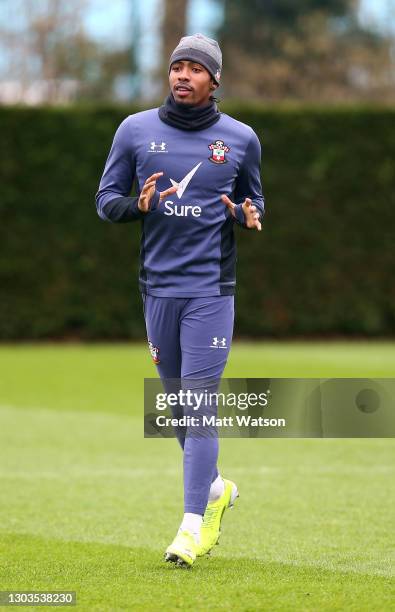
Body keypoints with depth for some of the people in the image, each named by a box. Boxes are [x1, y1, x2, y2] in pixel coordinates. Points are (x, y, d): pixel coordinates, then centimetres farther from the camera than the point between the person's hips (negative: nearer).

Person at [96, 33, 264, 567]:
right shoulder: (136, 130, 3)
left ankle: (194, 523, -11)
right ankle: (215, 489, 34)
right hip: (158, 286, 3)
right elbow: (106, 200, 7)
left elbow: (253, 199, 15)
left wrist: (248, 216, -9)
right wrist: (139, 205, -15)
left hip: (211, 288, -2)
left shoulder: (240, 138, 3)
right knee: (177, 401, 11)